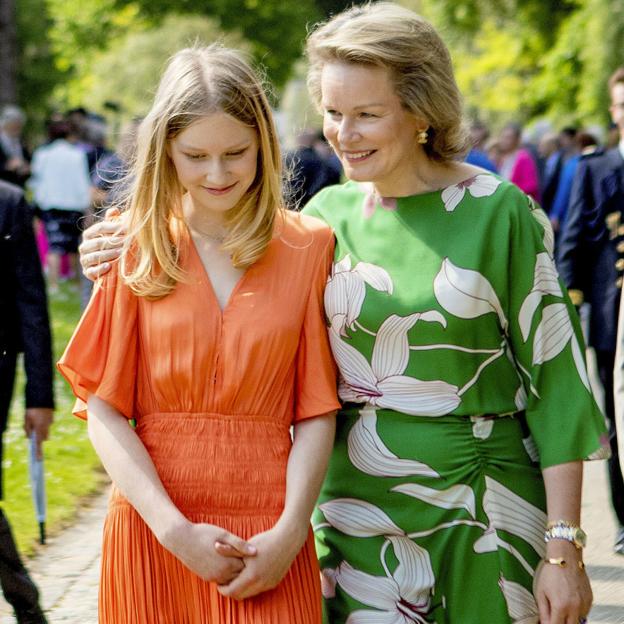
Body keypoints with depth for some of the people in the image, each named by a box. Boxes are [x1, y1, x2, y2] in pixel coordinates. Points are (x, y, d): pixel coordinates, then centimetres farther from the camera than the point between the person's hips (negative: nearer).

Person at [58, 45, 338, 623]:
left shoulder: (309, 246, 3)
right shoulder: (137, 248, 3)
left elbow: (316, 411, 0)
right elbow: (104, 408, -2)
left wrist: (290, 532, -12)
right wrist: (175, 529, -12)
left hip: (267, 543, 0)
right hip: (153, 530, 0)